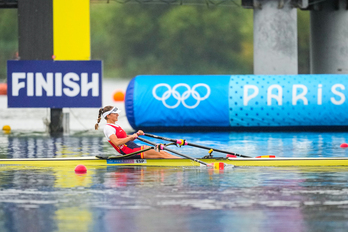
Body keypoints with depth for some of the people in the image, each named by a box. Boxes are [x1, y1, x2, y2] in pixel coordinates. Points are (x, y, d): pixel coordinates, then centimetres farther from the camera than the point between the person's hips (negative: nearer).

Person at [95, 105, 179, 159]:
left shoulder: (115, 126, 20)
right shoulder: (108, 128, -11)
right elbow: (116, 142, -26)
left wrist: (137, 134, 4)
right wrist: (132, 136, -20)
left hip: (135, 149, 10)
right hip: (130, 153, -10)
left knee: (161, 152, 1)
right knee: (160, 154, -12)